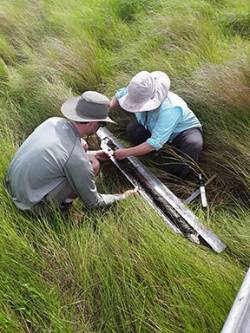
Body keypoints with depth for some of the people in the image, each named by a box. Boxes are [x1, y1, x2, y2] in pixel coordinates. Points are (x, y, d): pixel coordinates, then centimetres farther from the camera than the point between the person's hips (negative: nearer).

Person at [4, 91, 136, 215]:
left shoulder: (53, 121, -7)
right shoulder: (78, 159, -26)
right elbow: (93, 202, -9)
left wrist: (93, 154, 19)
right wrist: (121, 197, 6)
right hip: (29, 203, -7)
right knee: (93, 166, -10)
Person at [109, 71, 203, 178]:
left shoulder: (169, 109, -43)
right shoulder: (140, 95, -22)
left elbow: (154, 144, -42)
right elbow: (119, 95, 1)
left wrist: (126, 153, -34)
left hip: (185, 129, -5)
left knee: (194, 144, -39)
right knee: (132, 129, -19)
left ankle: (175, 177, -15)